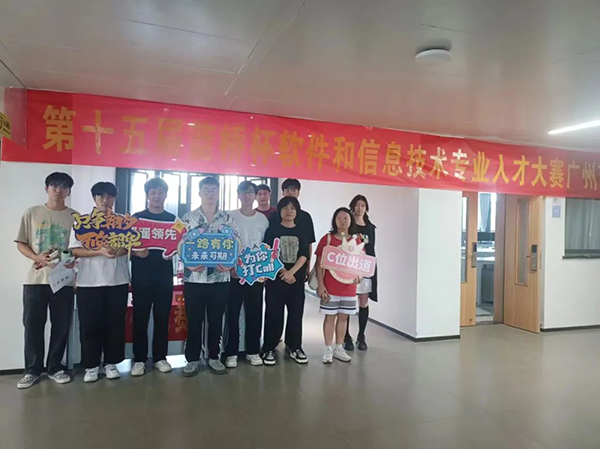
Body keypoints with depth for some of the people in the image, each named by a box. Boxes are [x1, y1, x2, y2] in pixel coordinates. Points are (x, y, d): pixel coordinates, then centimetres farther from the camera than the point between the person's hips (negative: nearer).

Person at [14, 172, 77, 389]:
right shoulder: (32, 213, 5)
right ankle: (32, 369, 19)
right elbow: (21, 243, 5)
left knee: (61, 326, 6)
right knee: (33, 325, 5)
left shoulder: (75, 216, 4)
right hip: (35, 278, 0)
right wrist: (37, 258, -13)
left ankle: (55, 367, 21)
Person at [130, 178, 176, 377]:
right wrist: (137, 252, -18)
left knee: (162, 317, 6)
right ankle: (139, 359, 13)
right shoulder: (137, 218, 6)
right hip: (141, 275, -1)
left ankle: (160, 357, 18)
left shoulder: (172, 219, 10)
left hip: (164, 275, 1)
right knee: (140, 318, 3)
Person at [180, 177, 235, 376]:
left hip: (220, 277, 1)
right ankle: (193, 359, 22)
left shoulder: (227, 218, 4)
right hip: (194, 278, -1)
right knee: (194, 320, 8)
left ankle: (214, 357, 26)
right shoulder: (188, 217, 2)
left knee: (216, 320, 11)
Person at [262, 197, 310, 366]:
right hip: (275, 278, -2)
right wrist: (281, 271, -11)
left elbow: (304, 255, -2)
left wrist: (291, 272, -15)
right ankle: (269, 349, 11)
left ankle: (295, 347, 19)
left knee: (296, 313, 6)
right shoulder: (272, 229, 2)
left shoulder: (302, 231, 7)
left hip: (297, 278, 2)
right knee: (274, 314, 0)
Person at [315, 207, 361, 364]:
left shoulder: (356, 240, 3)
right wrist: (320, 284, -10)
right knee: (330, 316, 5)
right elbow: (319, 263, -5)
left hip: (349, 287, 3)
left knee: (343, 317, 12)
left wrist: (358, 275, -10)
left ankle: (339, 348, 25)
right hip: (330, 287, -3)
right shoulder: (327, 238, -5)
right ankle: (328, 349, 16)